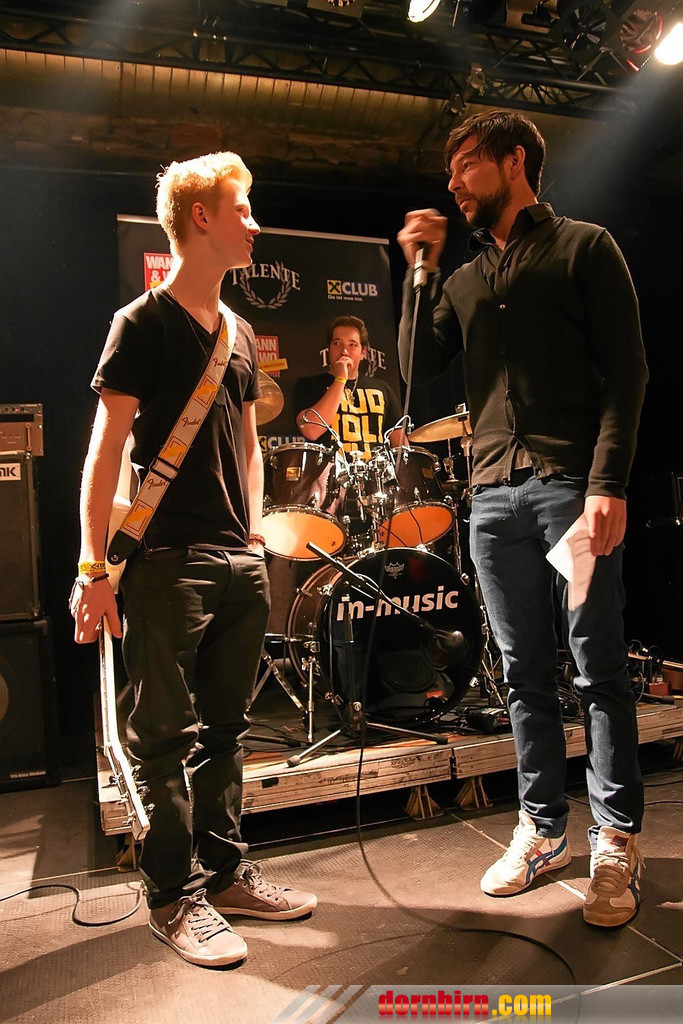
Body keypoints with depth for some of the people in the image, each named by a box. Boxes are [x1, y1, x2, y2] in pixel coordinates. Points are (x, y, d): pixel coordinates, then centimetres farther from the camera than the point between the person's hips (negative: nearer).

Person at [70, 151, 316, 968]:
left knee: (223, 730, 14)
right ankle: (174, 899, 18)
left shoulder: (238, 334, 16)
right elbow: (105, 449, -9)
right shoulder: (143, 322, -3)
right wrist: (92, 568, -14)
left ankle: (224, 873, 29)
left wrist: (255, 537, 15)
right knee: (164, 737, 3)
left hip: (240, 563, 7)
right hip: (167, 560, -6)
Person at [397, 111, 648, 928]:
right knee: (525, 674, 9)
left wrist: (607, 483, -13)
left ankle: (616, 843, 13)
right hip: (493, 495, 5)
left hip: (571, 486, -4)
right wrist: (420, 272, 7)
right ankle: (543, 828, 22)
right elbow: (420, 366, 11)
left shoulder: (584, 248, 7)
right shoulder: (466, 278, 22)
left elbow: (626, 370, -2)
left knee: (598, 671, -1)